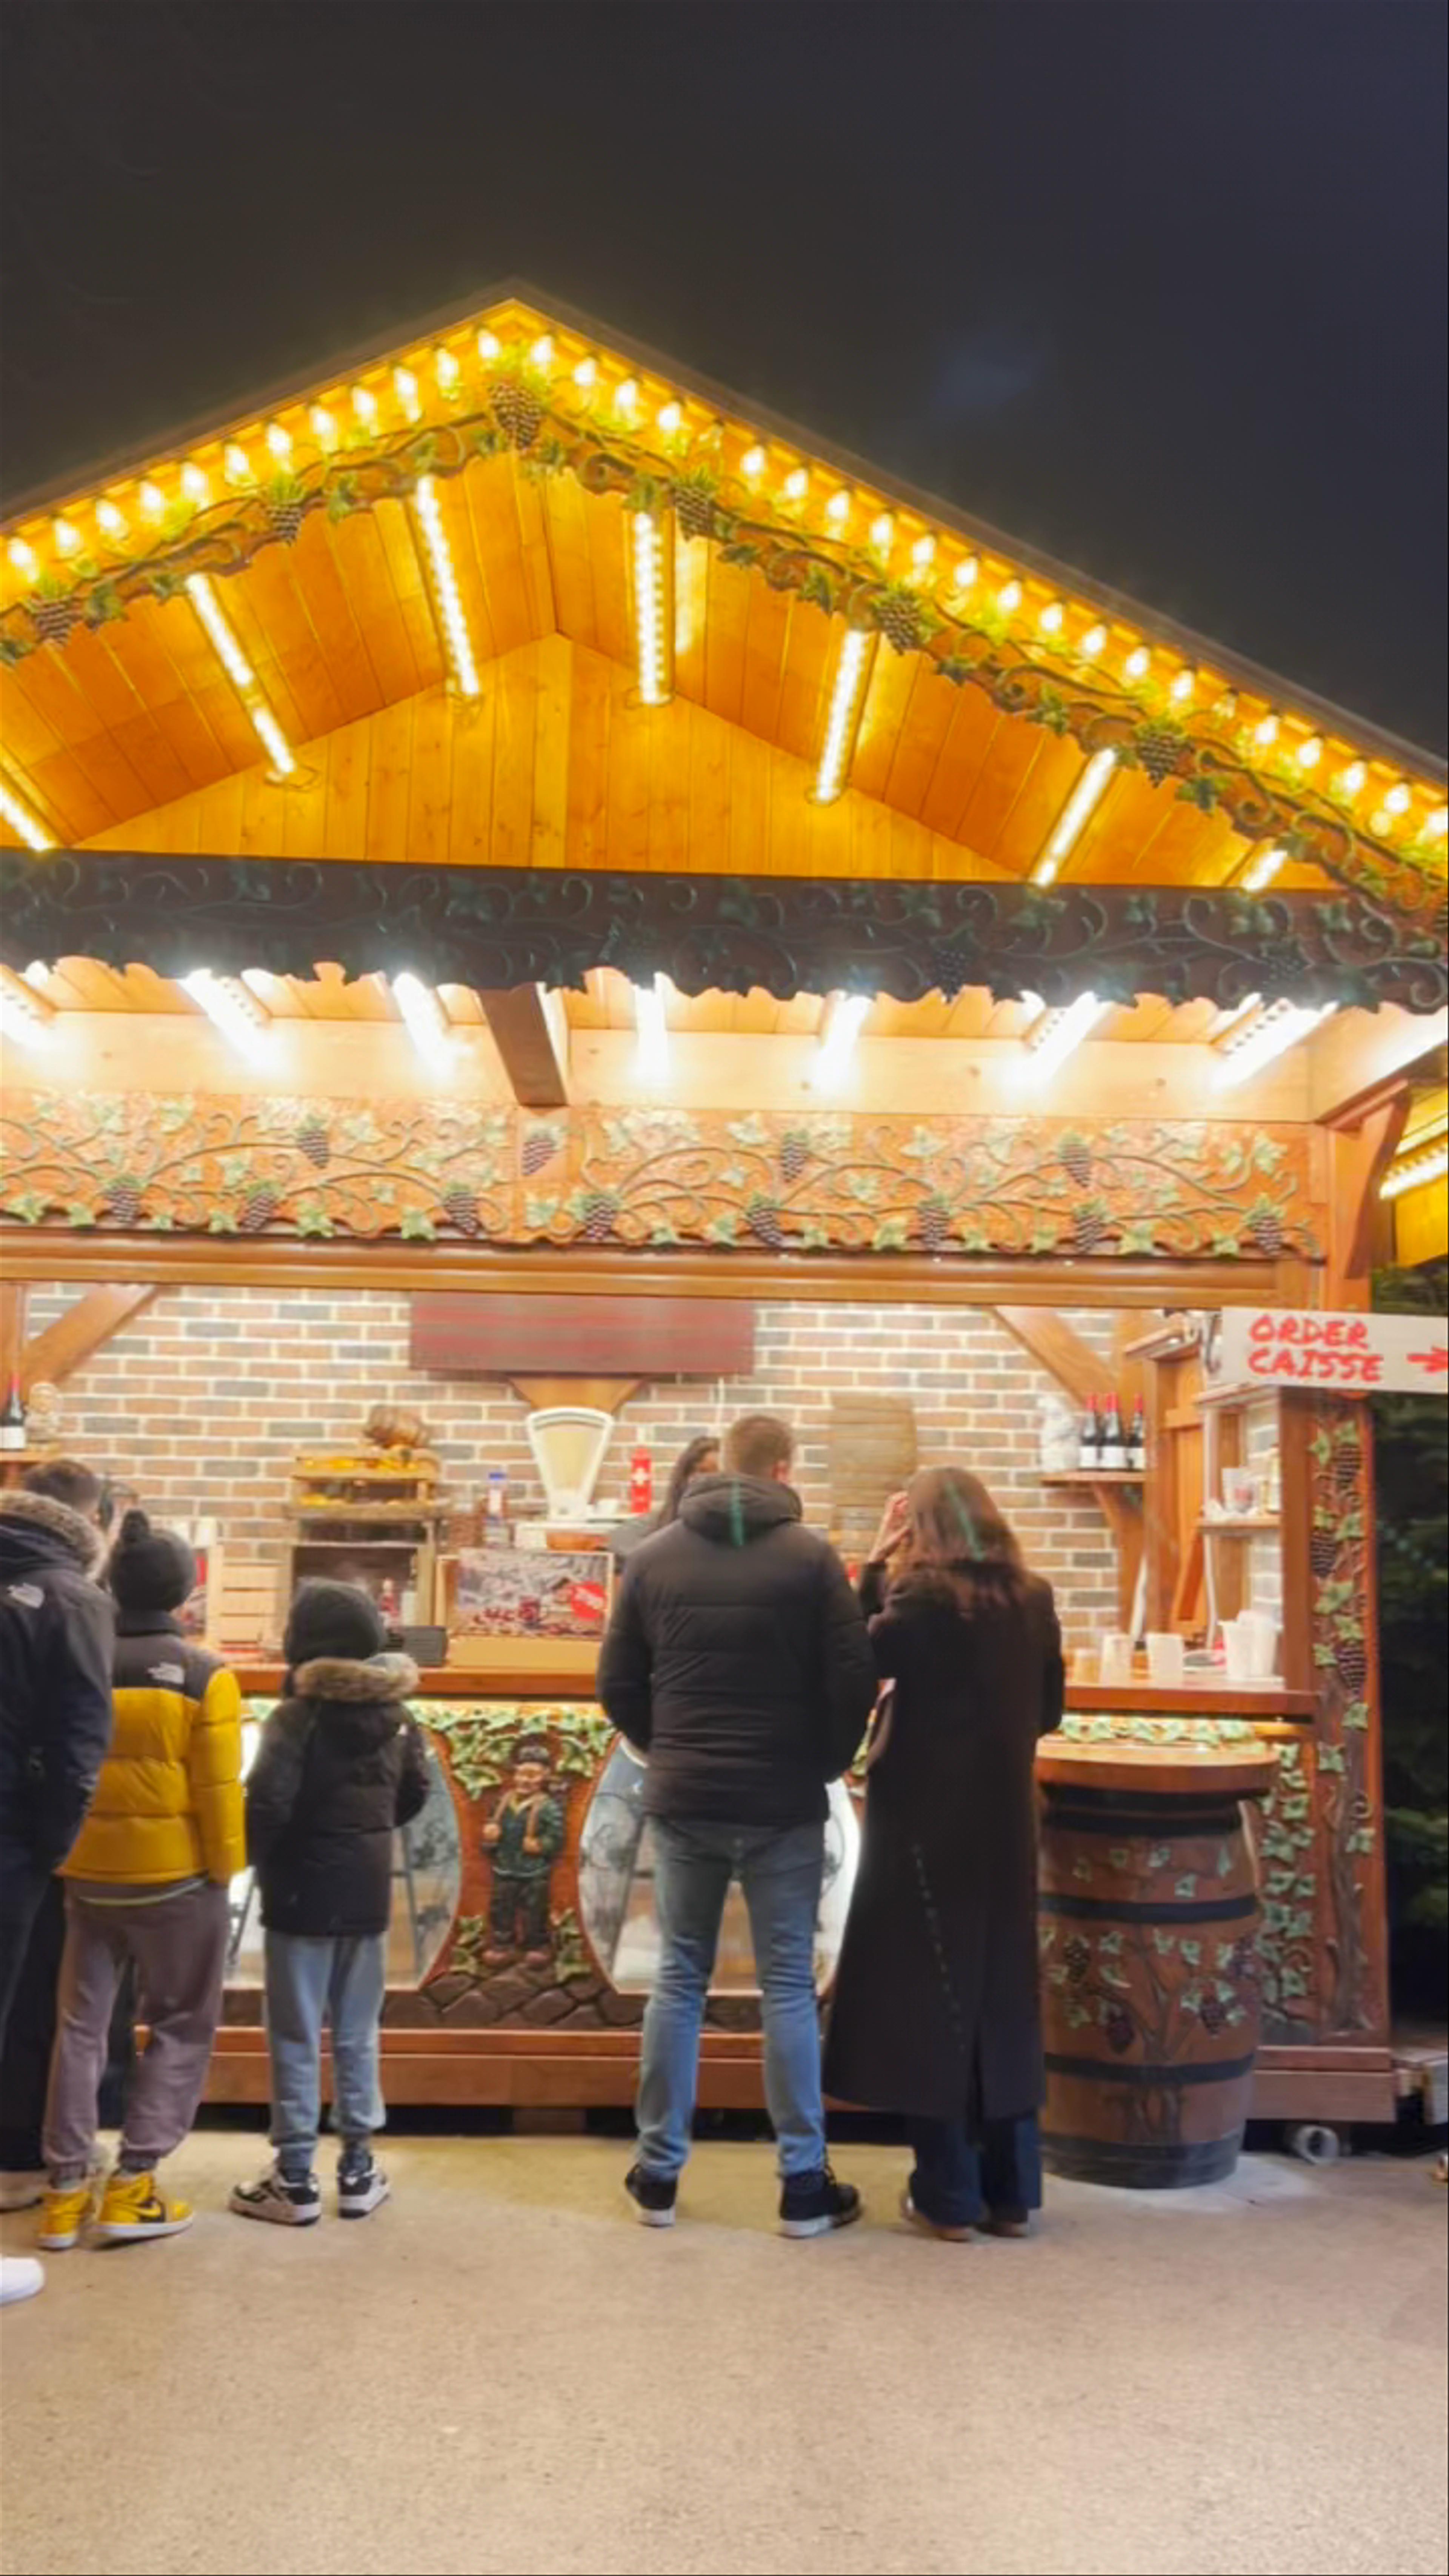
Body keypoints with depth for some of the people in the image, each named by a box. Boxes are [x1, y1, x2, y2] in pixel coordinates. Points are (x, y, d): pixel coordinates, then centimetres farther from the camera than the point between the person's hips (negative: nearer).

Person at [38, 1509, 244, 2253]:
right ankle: (131, 2187, 6)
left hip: (87, 1874, 4)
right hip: (176, 1877, -4)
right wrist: (225, 1871, 0)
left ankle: (67, 2190, 16)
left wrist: (61, 1854, 17)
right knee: (180, 2029, 10)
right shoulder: (205, 1676, -13)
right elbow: (219, 1789, -13)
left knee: (80, 2027, 14)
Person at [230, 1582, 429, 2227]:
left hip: (303, 1895, -5)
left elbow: (268, 1805, -24)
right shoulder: (395, 1714, 2)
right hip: (368, 1893, 5)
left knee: (296, 2038, 5)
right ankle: (357, 2167, 21)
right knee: (357, 2035, 14)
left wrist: (249, 1858, -7)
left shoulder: (298, 1716, -17)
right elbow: (414, 1794, 11)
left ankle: (295, 2179, 11)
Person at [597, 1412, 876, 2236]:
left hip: (682, 1803, 3)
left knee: (680, 1980, 13)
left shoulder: (656, 1556, 1)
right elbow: (854, 1679, -9)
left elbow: (619, 1685, 4)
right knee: (789, 1986, 7)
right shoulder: (810, 1556, -8)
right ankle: (804, 2182, 14)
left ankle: (660, 2174, 20)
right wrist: (827, 1763, 7)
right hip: (783, 1805, -3)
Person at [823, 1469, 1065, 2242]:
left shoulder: (924, 1596, -16)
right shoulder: (1033, 1599, 2)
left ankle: (949, 2197, 12)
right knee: (1002, 1996, 14)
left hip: (927, 1821, -5)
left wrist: (876, 1562, -5)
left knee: (928, 1995, 6)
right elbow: (1047, 1711, 11)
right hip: (1003, 1823, 5)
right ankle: (1011, 2193, 21)